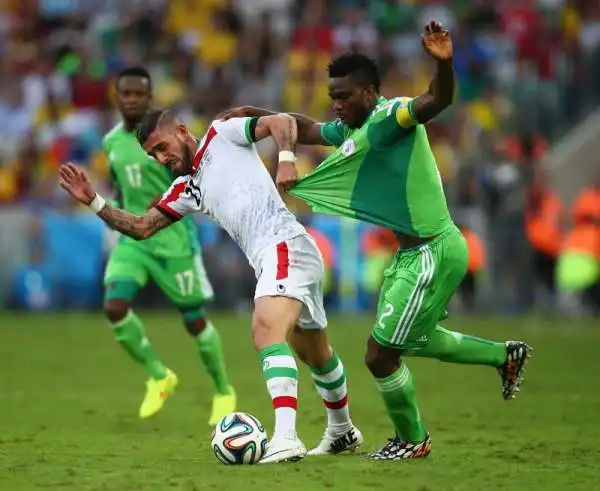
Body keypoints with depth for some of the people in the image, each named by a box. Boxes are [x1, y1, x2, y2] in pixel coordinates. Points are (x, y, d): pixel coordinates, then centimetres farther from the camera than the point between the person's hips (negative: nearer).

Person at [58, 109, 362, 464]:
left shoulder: (222, 135, 4)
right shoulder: (185, 190, 23)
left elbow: (282, 121, -3)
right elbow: (142, 228, 21)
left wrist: (286, 159, -20)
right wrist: (94, 202, 12)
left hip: (285, 245, -9)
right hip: (267, 261, 9)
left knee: (267, 330, -29)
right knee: (316, 354, 24)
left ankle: (285, 437, -44)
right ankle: (342, 432, 43)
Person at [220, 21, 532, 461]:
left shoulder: (390, 116, -20)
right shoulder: (353, 129, 8)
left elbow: (436, 101, -39)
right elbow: (307, 129, 26)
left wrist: (444, 63, -59)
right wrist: (252, 113, 20)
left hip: (433, 253, -10)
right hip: (412, 252, 10)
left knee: (380, 354, -2)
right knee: (415, 340, 29)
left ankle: (412, 441, 20)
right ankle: (505, 355, 42)